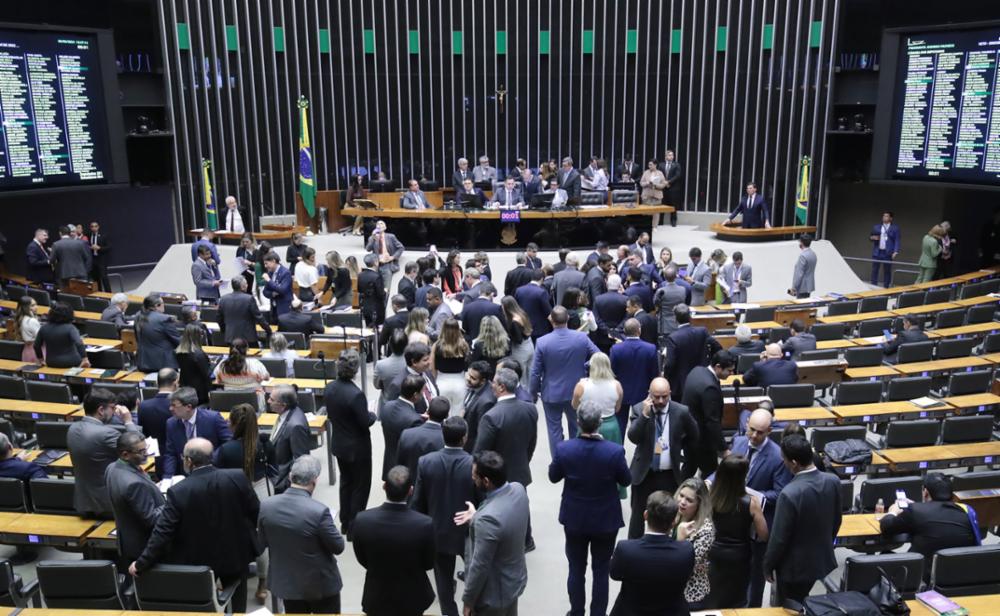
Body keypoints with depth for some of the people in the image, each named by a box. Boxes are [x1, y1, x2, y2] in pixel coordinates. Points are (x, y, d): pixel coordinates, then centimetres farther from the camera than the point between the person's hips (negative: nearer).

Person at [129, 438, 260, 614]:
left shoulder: (179, 492, -23)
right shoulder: (238, 477, -19)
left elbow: (162, 533, -21)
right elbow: (255, 512, -8)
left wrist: (141, 563, -9)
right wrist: (250, 537, 13)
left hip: (198, 562, -1)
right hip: (236, 554, 1)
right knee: (237, 605, 25)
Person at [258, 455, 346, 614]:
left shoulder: (265, 505, -14)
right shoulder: (319, 511, -29)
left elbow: (263, 543, 2)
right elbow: (338, 547, -16)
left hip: (285, 582, 4)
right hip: (320, 584, -4)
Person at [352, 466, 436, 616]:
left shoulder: (363, 520, -24)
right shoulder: (425, 524, -28)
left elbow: (362, 560, -6)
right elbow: (429, 564, -10)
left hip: (377, 597, 1)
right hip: (412, 598, -1)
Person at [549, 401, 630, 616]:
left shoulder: (563, 449, -20)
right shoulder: (615, 451, -24)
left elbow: (553, 477, -2)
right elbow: (626, 481, -6)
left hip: (574, 519, 1)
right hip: (605, 521, -1)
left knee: (576, 570, 18)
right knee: (601, 571, 15)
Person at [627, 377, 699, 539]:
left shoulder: (681, 411, -7)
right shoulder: (639, 409, -8)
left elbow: (693, 436, 11)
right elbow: (633, 437, -20)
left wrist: (682, 454, 12)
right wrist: (645, 415, -28)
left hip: (670, 475, 0)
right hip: (644, 473, 0)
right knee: (638, 515, 10)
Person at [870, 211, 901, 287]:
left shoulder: (895, 228, 3)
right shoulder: (876, 227, 12)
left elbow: (897, 240, -2)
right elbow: (871, 237, 19)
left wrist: (895, 252, -13)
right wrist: (873, 238, -6)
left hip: (887, 253, -3)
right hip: (877, 252, 3)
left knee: (887, 271, 1)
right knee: (874, 270, 4)